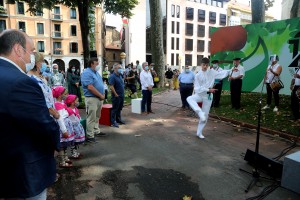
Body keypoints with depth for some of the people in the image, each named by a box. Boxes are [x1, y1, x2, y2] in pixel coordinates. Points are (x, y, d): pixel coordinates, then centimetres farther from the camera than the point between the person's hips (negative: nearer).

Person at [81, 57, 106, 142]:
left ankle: (96, 131, 31)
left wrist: (102, 95, 4)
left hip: (99, 98, 9)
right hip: (92, 98, -9)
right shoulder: (87, 73, -14)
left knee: (97, 116, 18)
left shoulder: (96, 72, 15)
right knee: (91, 118, -5)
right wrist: (101, 95, -15)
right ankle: (89, 136, 3)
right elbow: (90, 87, -22)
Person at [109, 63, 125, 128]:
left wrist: (122, 94, 15)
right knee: (115, 109, -1)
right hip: (116, 96, -8)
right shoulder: (112, 76, -15)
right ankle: (113, 122, 7)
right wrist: (116, 94, -20)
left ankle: (118, 119, 30)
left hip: (121, 95, 8)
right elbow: (111, 87, -21)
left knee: (119, 108, 17)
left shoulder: (120, 76, 12)